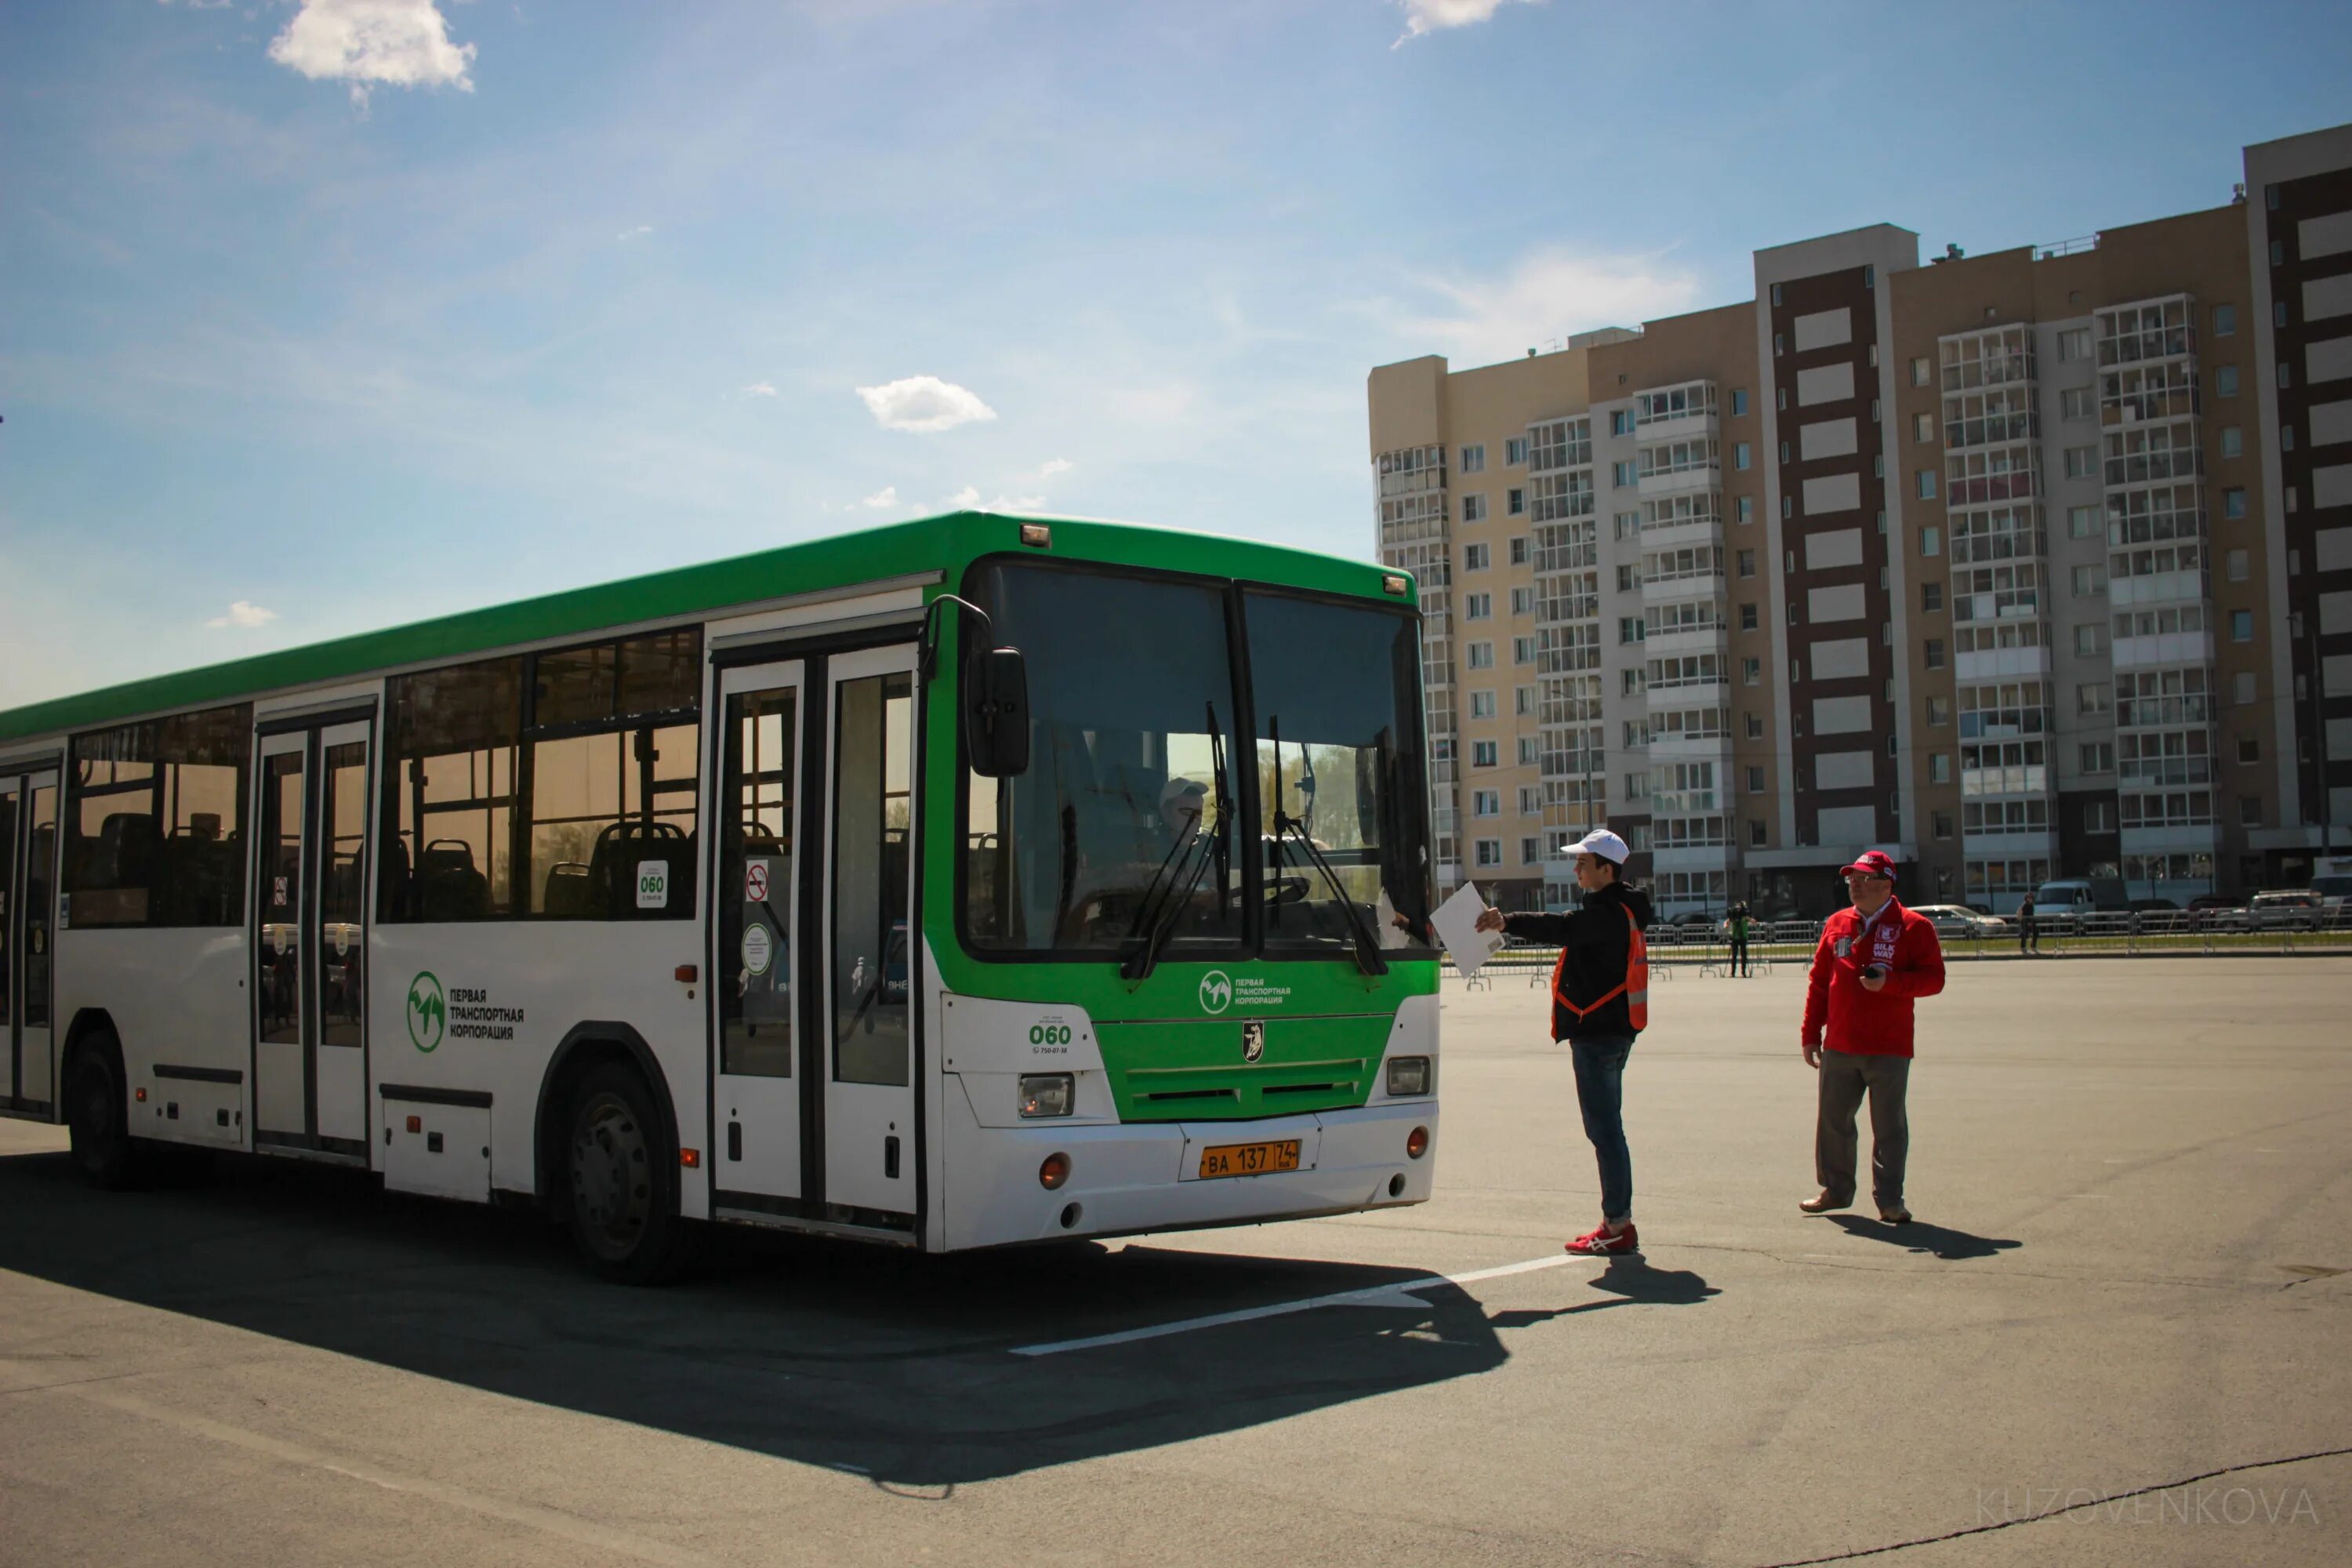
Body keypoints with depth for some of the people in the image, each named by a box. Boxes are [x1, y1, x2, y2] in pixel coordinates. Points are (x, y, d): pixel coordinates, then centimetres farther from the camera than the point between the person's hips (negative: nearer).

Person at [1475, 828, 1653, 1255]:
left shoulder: (1608, 913, -18)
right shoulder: (1618, 911, 16)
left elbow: (1563, 928, -34)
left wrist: (1509, 922, -43)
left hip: (1598, 1034, -11)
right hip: (1610, 1031, 11)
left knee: (1605, 1128, -8)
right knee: (1606, 1128, 14)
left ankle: (1618, 1226, -6)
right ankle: (1618, 1222, 19)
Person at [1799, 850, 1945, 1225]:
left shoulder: (1913, 926, -3)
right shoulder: (1836, 924, 10)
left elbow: (1933, 978, -7)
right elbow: (1818, 981, 13)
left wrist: (1890, 982, -23)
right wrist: (1811, 1033, 9)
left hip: (1889, 1049, -4)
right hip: (1839, 1046, 5)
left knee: (1889, 1126, 1)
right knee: (1832, 1120, 10)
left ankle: (1890, 1200, 9)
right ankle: (1836, 1190, 24)